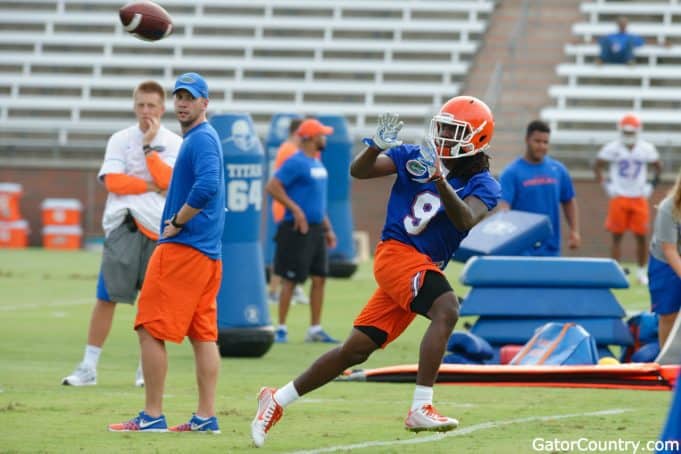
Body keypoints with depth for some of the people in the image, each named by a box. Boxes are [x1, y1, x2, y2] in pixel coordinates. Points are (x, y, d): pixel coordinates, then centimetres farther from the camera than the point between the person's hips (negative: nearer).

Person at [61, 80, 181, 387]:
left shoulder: (174, 143, 5)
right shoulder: (120, 140, 6)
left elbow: (166, 180, -11)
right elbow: (113, 181, -6)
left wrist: (148, 146, -13)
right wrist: (152, 186, -10)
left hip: (158, 227, 0)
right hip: (123, 225, 0)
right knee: (107, 296, -4)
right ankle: (88, 367, 0)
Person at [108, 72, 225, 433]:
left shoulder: (201, 139, -12)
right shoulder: (198, 139, 18)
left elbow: (206, 187, -28)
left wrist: (176, 223, -17)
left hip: (183, 248, -10)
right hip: (207, 252, 10)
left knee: (151, 330, -7)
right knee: (203, 335, 7)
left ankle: (152, 416, -6)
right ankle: (206, 417, 6)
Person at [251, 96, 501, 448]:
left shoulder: (482, 186, 2)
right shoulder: (415, 157, 1)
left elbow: (466, 221, -18)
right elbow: (359, 171, -5)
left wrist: (440, 179, -32)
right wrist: (377, 146, -25)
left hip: (426, 268, 4)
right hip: (397, 252, -4)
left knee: (355, 350, 7)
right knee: (446, 309, -30)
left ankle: (277, 401, 21)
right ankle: (420, 409, -34)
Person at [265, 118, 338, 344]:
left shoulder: (318, 164, 16)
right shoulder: (296, 163, -12)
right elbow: (272, 187, -19)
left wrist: (328, 228, 21)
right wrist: (295, 209, -20)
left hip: (317, 230, 9)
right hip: (298, 230, -9)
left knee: (319, 278, 7)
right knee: (290, 279, -4)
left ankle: (315, 329, 13)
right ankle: (281, 328, 3)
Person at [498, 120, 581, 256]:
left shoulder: (558, 170, 8)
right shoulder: (511, 173, -5)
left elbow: (569, 202, 18)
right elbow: (503, 206, -15)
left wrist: (574, 230, 7)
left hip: (551, 249, 4)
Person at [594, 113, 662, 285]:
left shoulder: (646, 149, 1)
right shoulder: (613, 148, -4)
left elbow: (658, 166, 16)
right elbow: (597, 166, 6)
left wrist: (651, 185, 5)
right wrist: (605, 185, -3)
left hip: (639, 198, 1)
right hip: (619, 198, -1)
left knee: (641, 236, 1)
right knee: (617, 236, 0)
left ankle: (642, 271, 15)